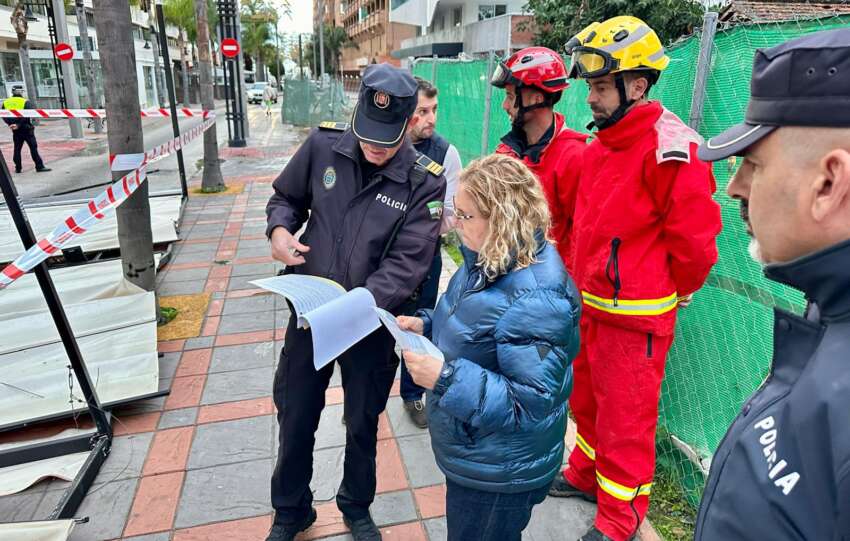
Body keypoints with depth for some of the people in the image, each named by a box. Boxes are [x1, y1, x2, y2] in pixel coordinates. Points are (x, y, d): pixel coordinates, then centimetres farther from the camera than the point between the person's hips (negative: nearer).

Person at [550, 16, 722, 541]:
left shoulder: (669, 150, -20)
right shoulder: (601, 147, 8)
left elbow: (696, 238, -18)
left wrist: (674, 293, -4)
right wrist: (585, 282, 14)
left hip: (635, 316, -8)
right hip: (591, 305, 8)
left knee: (625, 419, 8)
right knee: (588, 401, 23)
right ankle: (588, 475, 45)